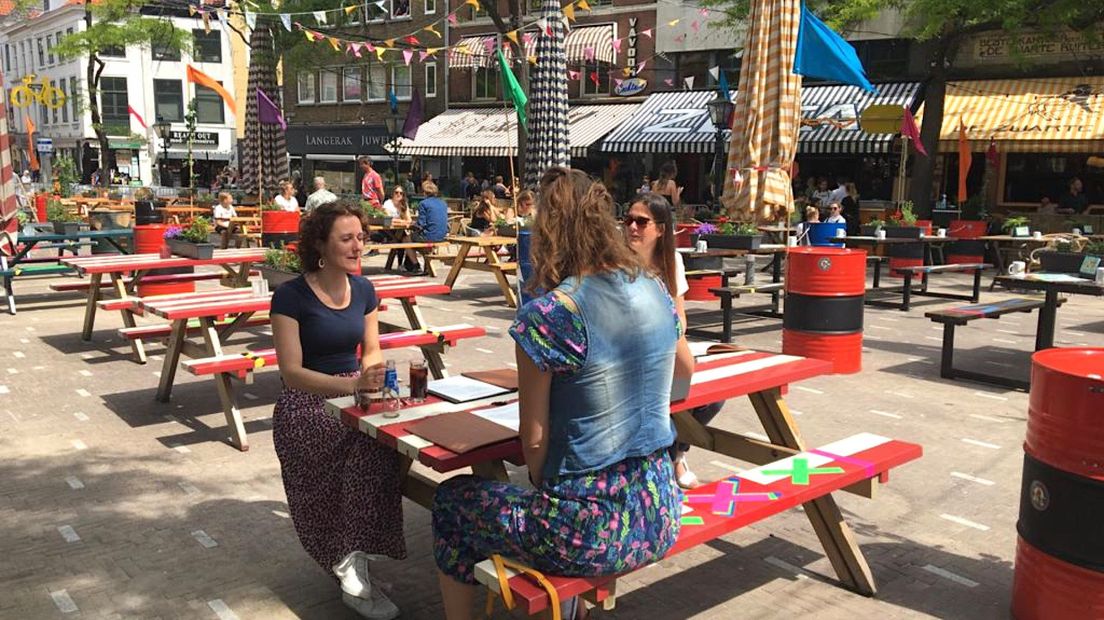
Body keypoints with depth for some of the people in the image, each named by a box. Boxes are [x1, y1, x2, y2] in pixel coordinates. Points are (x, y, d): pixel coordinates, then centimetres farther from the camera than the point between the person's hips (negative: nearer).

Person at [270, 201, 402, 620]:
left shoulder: (363, 289, 7)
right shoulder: (291, 297, -10)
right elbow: (291, 372, -14)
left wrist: (371, 372, -10)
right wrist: (352, 384, -27)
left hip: (354, 395, 5)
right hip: (306, 403, -5)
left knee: (383, 440, -29)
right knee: (369, 446, -31)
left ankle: (353, 566, -18)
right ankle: (351, 568, -17)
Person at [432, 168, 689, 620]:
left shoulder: (546, 315, -19)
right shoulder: (654, 291, 0)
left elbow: (534, 440, -12)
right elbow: (684, 371, 20)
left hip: (591, 531, -6)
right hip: (658, 515, 7)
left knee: (452, 499, 19)